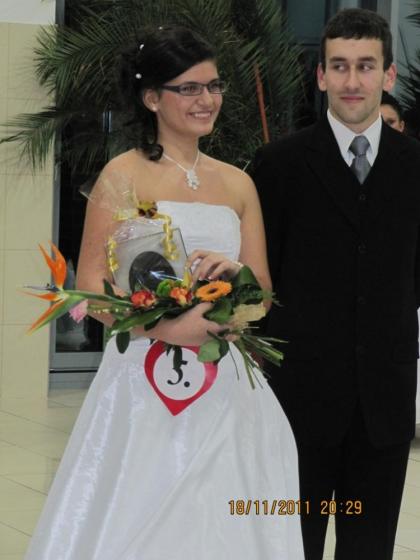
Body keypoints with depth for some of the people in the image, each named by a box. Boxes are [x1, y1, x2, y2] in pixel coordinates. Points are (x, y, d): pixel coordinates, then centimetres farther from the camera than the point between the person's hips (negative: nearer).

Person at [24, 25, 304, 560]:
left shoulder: (237, 184, 11)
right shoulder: (123, 175, -2)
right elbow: (90, 285, -8)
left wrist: (234, 273, -11)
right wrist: (165, 326, -22)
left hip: (225, 386, 4)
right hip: (145, 380, -4)